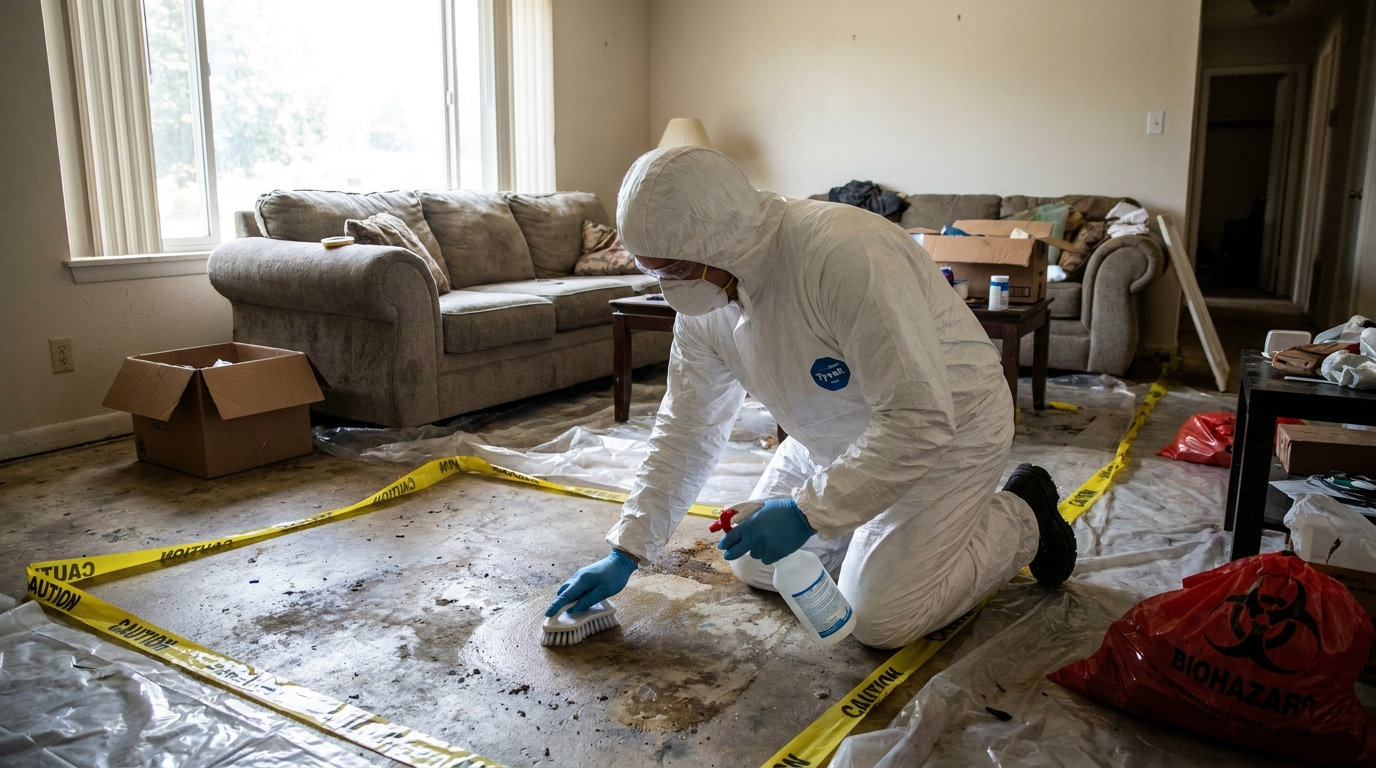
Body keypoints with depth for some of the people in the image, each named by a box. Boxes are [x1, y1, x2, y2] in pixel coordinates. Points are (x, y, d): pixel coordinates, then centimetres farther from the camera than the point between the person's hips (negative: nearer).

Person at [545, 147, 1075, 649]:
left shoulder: (845, 255, -37)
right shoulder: (701, 299, -12)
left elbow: (919, 419, -36)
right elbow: (686, 429, -3)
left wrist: (807, 512, -33)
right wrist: (627, 551, -4)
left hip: (946, 428, -7)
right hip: (835, 437, 7)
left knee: (880, 620, -10)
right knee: (755, 567, 8)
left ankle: (1023, 521, 12)